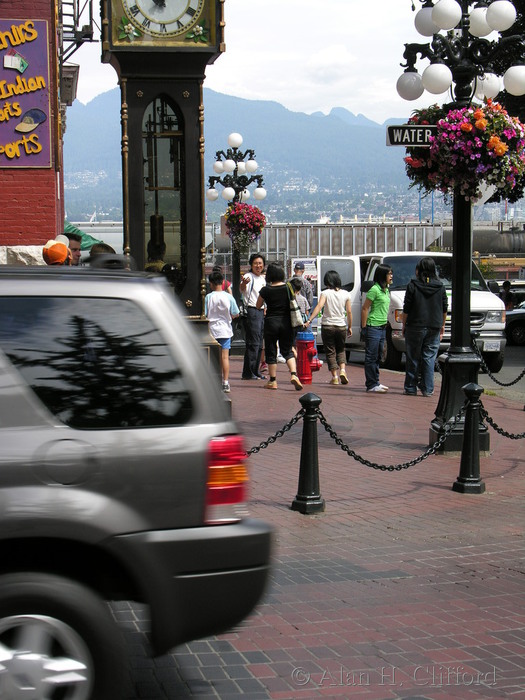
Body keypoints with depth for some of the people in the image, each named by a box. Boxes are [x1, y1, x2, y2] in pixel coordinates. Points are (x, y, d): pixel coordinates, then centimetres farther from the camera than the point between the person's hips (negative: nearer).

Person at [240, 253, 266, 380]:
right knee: (253, 342, -9)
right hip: (252, 311, -8)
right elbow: (242, 289, -33)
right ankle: (248, 373, -5)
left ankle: (256, 371, 19)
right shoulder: (249, 276, -11)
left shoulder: (263, 278, 14)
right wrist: (244, 283, -54)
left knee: (259, 344, 11)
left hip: (262, 311, 8)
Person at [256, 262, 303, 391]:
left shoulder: (266, 290, -9)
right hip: (286, 322, 2)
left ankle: (272, 381, 11)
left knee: (271, 352, 8)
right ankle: (293, 374, -10)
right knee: (287, 350, 11)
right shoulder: (288, 288, -3)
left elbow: (258, 306, 5)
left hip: (271, 322, -2)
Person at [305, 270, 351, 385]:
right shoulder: (346, 294, 2)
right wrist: (349, 327, 13)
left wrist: (309, 320, -24)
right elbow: (349, 312, 3)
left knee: (330, 352, 7)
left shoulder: (325, 293, -7)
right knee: (341, 350, 20)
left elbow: (319, 306, -20)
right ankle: (342, 370, -1)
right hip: (341, 326, 2)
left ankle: (335, 376, 2)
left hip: (327, 326, -2)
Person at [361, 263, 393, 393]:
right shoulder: (375, 290, -13)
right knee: (371, 357, -4)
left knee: (377, 357, 14)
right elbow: (365, 309, -13)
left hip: (382, 328, 9)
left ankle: (375, 382, 22)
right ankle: (371, 385, -2)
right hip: (373, 327, -9)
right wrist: (364, 327, -13)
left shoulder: (386, 290, 14)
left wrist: (385, 324, 17)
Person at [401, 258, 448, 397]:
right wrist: (442, 325, 20)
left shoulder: (412, 286, -6)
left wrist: (404, 326, 5)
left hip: (415, 328, -2)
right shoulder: (440, 287, 3)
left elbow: (406, 309, -5)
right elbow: (444, 309, 9)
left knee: (413, 359, 6)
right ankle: (427, 389, 5)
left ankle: (410, 388, 9)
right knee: (429, 358, 6)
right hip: (434, 328, 2)